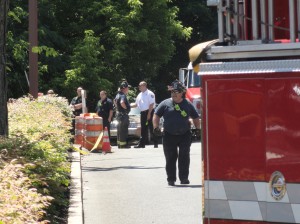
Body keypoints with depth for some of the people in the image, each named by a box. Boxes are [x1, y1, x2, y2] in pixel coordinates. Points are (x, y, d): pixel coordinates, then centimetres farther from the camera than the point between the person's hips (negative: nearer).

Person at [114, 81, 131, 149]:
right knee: (123, 130, -8)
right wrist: (125, 108, -20)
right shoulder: (123, 95, -18)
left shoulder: (118, 94, 12)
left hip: (118, 113, 10)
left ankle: (119, 143, 20)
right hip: (123, 114, -10)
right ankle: (123, 144, -8)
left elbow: (115, 101, 30)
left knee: (119, 129, 14)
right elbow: (122, 102, -36)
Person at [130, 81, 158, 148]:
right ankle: (141, 143, 10)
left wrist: (149, 114, -20)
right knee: (143, 129, 8)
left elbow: (151, 104, -15)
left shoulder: (149, 94, -8)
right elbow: (136, 104, 24)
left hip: (149, 112, -8)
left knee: (152, 128, -6)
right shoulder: (140, 95, 17)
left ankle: (155, 143, -2)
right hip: (143, 113, 8)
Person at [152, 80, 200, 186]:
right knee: (170, 158, 3)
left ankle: (184, 178, -3)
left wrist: (198, 128, 5)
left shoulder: (187, 104, 7)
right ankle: (171, 179, 11)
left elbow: (195, 117, 17)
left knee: (184, 157, -7)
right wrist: (156, 127, -7)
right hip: (169, 136, 0)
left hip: (184, 135, 0)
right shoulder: (165, 104, 3)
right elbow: (156, 115, 6)